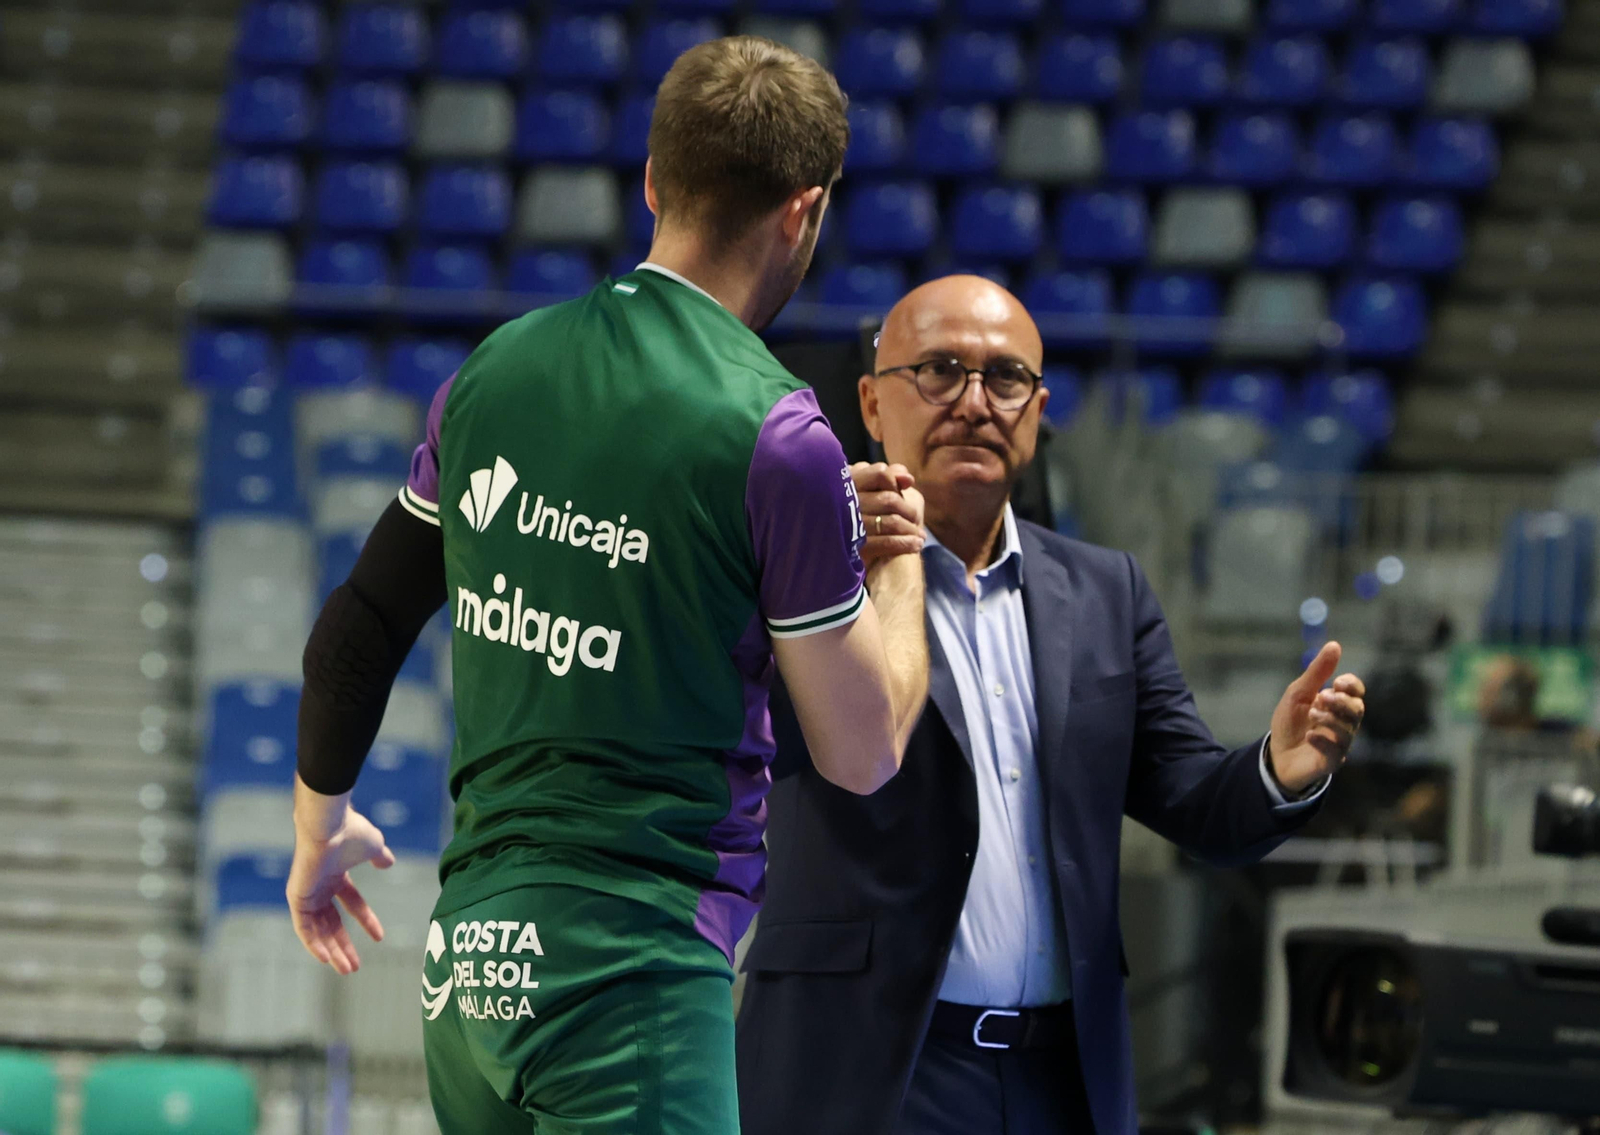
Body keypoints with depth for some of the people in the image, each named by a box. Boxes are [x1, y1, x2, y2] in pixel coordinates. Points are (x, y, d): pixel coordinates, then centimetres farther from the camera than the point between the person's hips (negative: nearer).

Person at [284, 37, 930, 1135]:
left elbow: (355, 635, 16)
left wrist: (320, 830, 33)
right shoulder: (776, 434, -12)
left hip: (464, 960, 7)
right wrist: (901, 553, 14)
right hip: (630, 961, -7)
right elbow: (863, 753, -4)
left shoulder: (496, 369, 7)